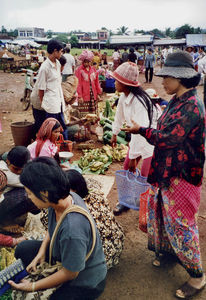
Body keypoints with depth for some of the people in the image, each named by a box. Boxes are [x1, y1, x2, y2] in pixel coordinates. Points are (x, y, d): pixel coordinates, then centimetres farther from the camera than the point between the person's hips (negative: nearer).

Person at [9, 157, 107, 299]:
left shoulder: (72, 230, -42)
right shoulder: (65, 197, -18)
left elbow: (70, 273, -24)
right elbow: (52, 226, 7)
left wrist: (33, 287, -14)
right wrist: (42, 250, -4)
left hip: (87, 281, -7)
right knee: (22, 249, 10)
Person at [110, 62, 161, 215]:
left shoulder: (139, 102, -32)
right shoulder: (124, 97, -5)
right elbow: (120, 116, 14)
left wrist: (133, 157, -29)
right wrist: (115, 134, 26)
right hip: (138, 137, 8)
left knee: (145, 175, -5)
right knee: (127, 167, 12)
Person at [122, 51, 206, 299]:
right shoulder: (177, 101, 6)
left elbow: (167, 138, -24)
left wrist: (141, 130, -12)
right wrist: (140, 130, 1)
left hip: (181, 175, -9)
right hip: (166, 170, 9)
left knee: (180, 222, 2)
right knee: (162, 211, 22)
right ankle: (168, 250, 47)